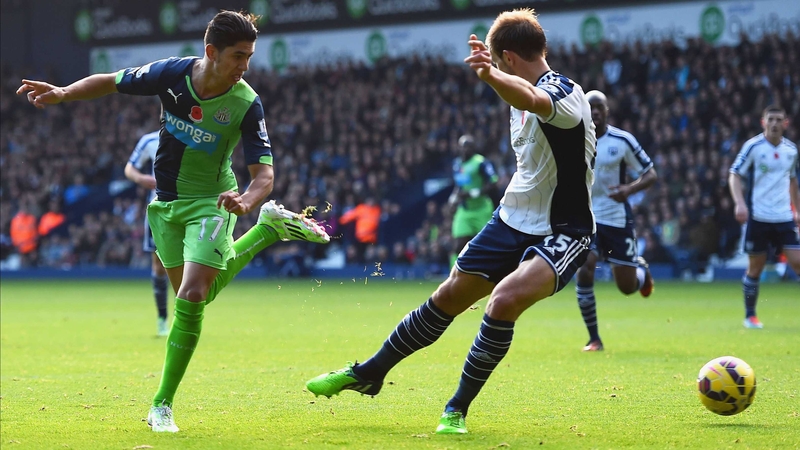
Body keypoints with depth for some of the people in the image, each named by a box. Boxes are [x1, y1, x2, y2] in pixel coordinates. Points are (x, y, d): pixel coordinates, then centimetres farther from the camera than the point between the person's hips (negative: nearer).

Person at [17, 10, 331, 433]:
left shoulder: (247, 104, -21)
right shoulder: (172, 74, -15)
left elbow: (263, 172, -22)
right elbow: (111, 81, 0)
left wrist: (246, 200, -44)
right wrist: (62, 93, -15)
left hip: (211, 204, -4)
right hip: (165, 203, 4)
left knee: (191, 298, -18)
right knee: (198, 292, 14)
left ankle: (162, 404, -4)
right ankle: (269, 228, 34)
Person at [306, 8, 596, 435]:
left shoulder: (562, 90, -22)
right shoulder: (525, 97, 7)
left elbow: (533, 101, -48)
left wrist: (491, 75, -66)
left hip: (561, 234, -9)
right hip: (512, 220, 9)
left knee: (505, 300, -30)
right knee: (447, 298, 11)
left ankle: (457, 409, -14)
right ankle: (368, 374, 28)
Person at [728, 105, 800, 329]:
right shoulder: (753, 146, -7)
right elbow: (734, 175, -7)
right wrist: (740, 203, -22)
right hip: (758, 217, -3)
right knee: (755, 268, 3)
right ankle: (750, 316, 18)